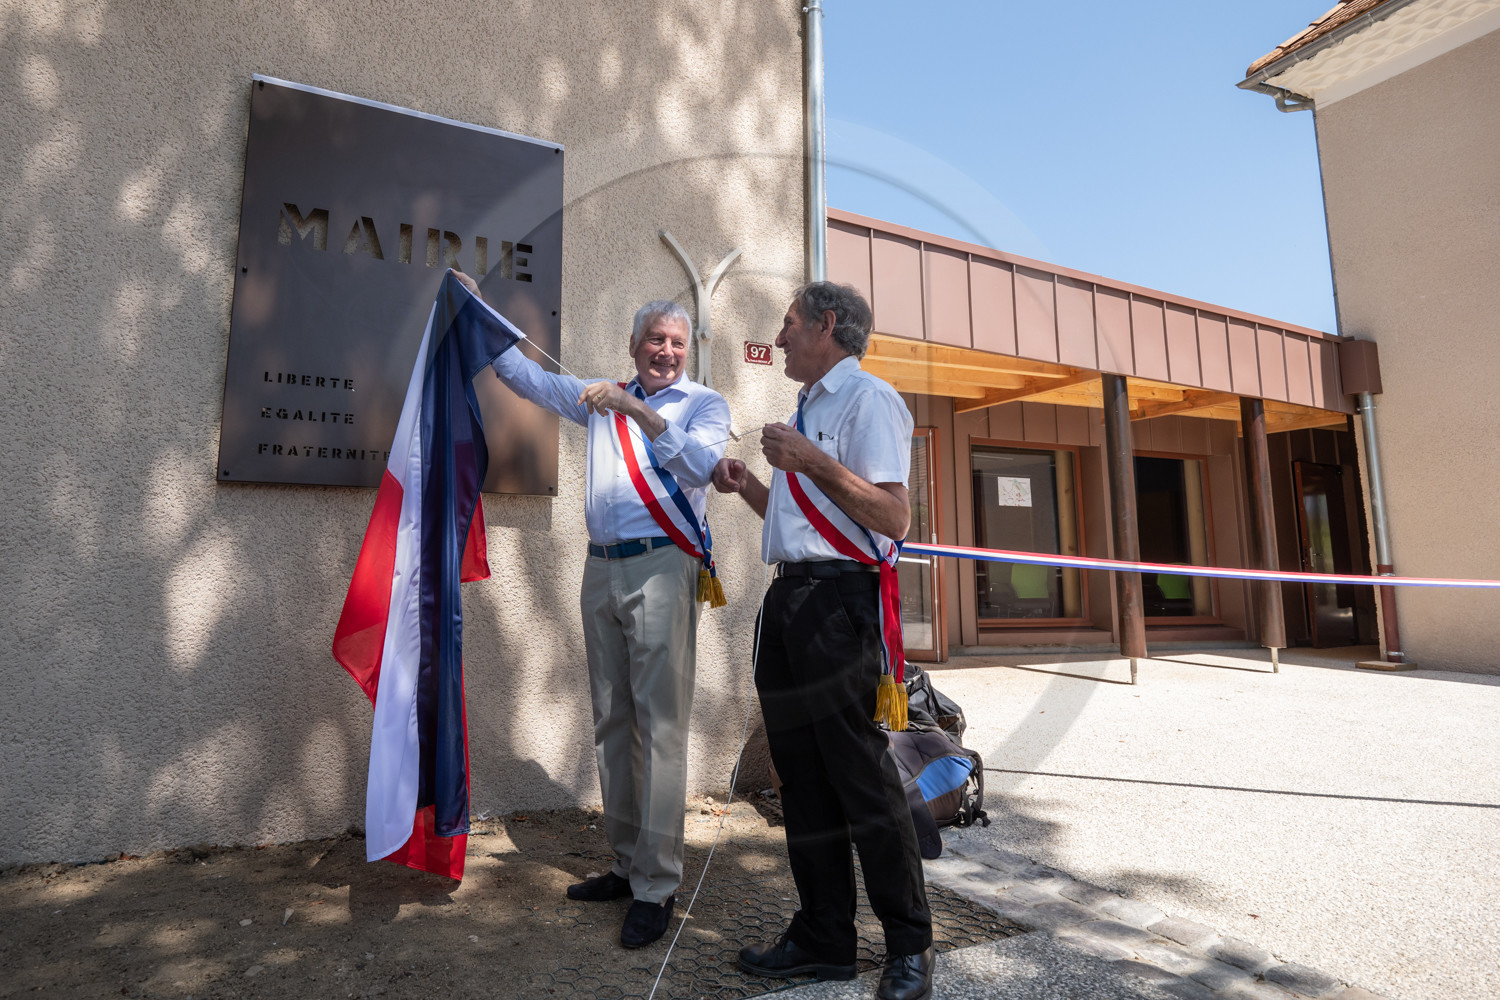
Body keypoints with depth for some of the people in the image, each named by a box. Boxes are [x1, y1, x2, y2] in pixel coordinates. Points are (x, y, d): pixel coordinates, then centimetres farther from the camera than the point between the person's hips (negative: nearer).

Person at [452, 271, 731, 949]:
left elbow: (699, 464, -13)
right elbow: (524, 375, 26)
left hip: (660, 568, -5)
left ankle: (656, 887, 2)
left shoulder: (705, 403, 5)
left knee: (659, 726, -7)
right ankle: (627, 864, 23)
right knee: (611, 722, 10)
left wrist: (641, 413, -20)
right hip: (602, 568, 6)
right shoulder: (602, 398, 20)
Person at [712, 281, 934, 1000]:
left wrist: (813, 462, -20)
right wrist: (748, 487, 13)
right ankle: (822, 938, 27)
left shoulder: (868, 399, -5)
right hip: (788, 595, 9)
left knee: (861, 777, -1)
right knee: (802, 774, 13)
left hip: (837, 598, -9)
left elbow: (893, 517, -17)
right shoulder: (807, 409, 24)